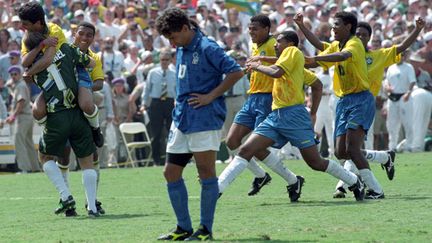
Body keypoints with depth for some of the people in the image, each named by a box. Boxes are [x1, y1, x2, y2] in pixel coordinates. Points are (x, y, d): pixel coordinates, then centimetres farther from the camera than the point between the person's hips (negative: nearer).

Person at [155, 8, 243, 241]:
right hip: (181, 120, 9)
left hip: (204, 119, -9)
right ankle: (184, 228, 14)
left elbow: (236, 72, -18)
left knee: (206, 172, -3)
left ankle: (206, 229, 2)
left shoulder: (207, 48, -12)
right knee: (171, 172, 7)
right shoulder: (181, 50, 14)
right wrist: (179, 99, 14)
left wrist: (211, 96, -16)